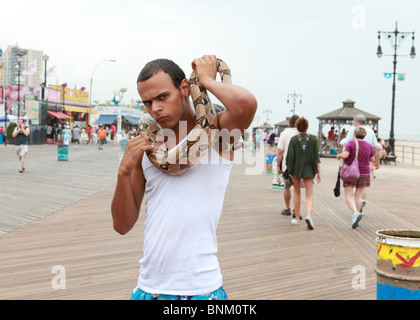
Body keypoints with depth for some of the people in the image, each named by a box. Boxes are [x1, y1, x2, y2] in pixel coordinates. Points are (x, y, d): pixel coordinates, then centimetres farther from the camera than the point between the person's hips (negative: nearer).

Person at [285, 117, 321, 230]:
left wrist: (289, 170, 6)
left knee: (297, 192, 17)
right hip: (309, 170, 0)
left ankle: (297, 218, 21)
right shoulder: (313, 139, -4)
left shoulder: (293, 140, -7)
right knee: (309, 195, 2)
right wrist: (319, 172, -2)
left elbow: (290, 156, -9)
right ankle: (309, 215, -22)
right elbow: (316, 157, -5)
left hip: (296, 169, 0)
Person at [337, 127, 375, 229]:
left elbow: (345, 155, -23)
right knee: (358, 196, 11)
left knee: (349, 197, -1)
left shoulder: (351, 143, -11)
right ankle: (355, 220, 11)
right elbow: (372, 159, 9)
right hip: (364, 173, 4)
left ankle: (356, 213, -26)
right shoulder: (368, 145, 2)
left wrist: (339, 155, -2)